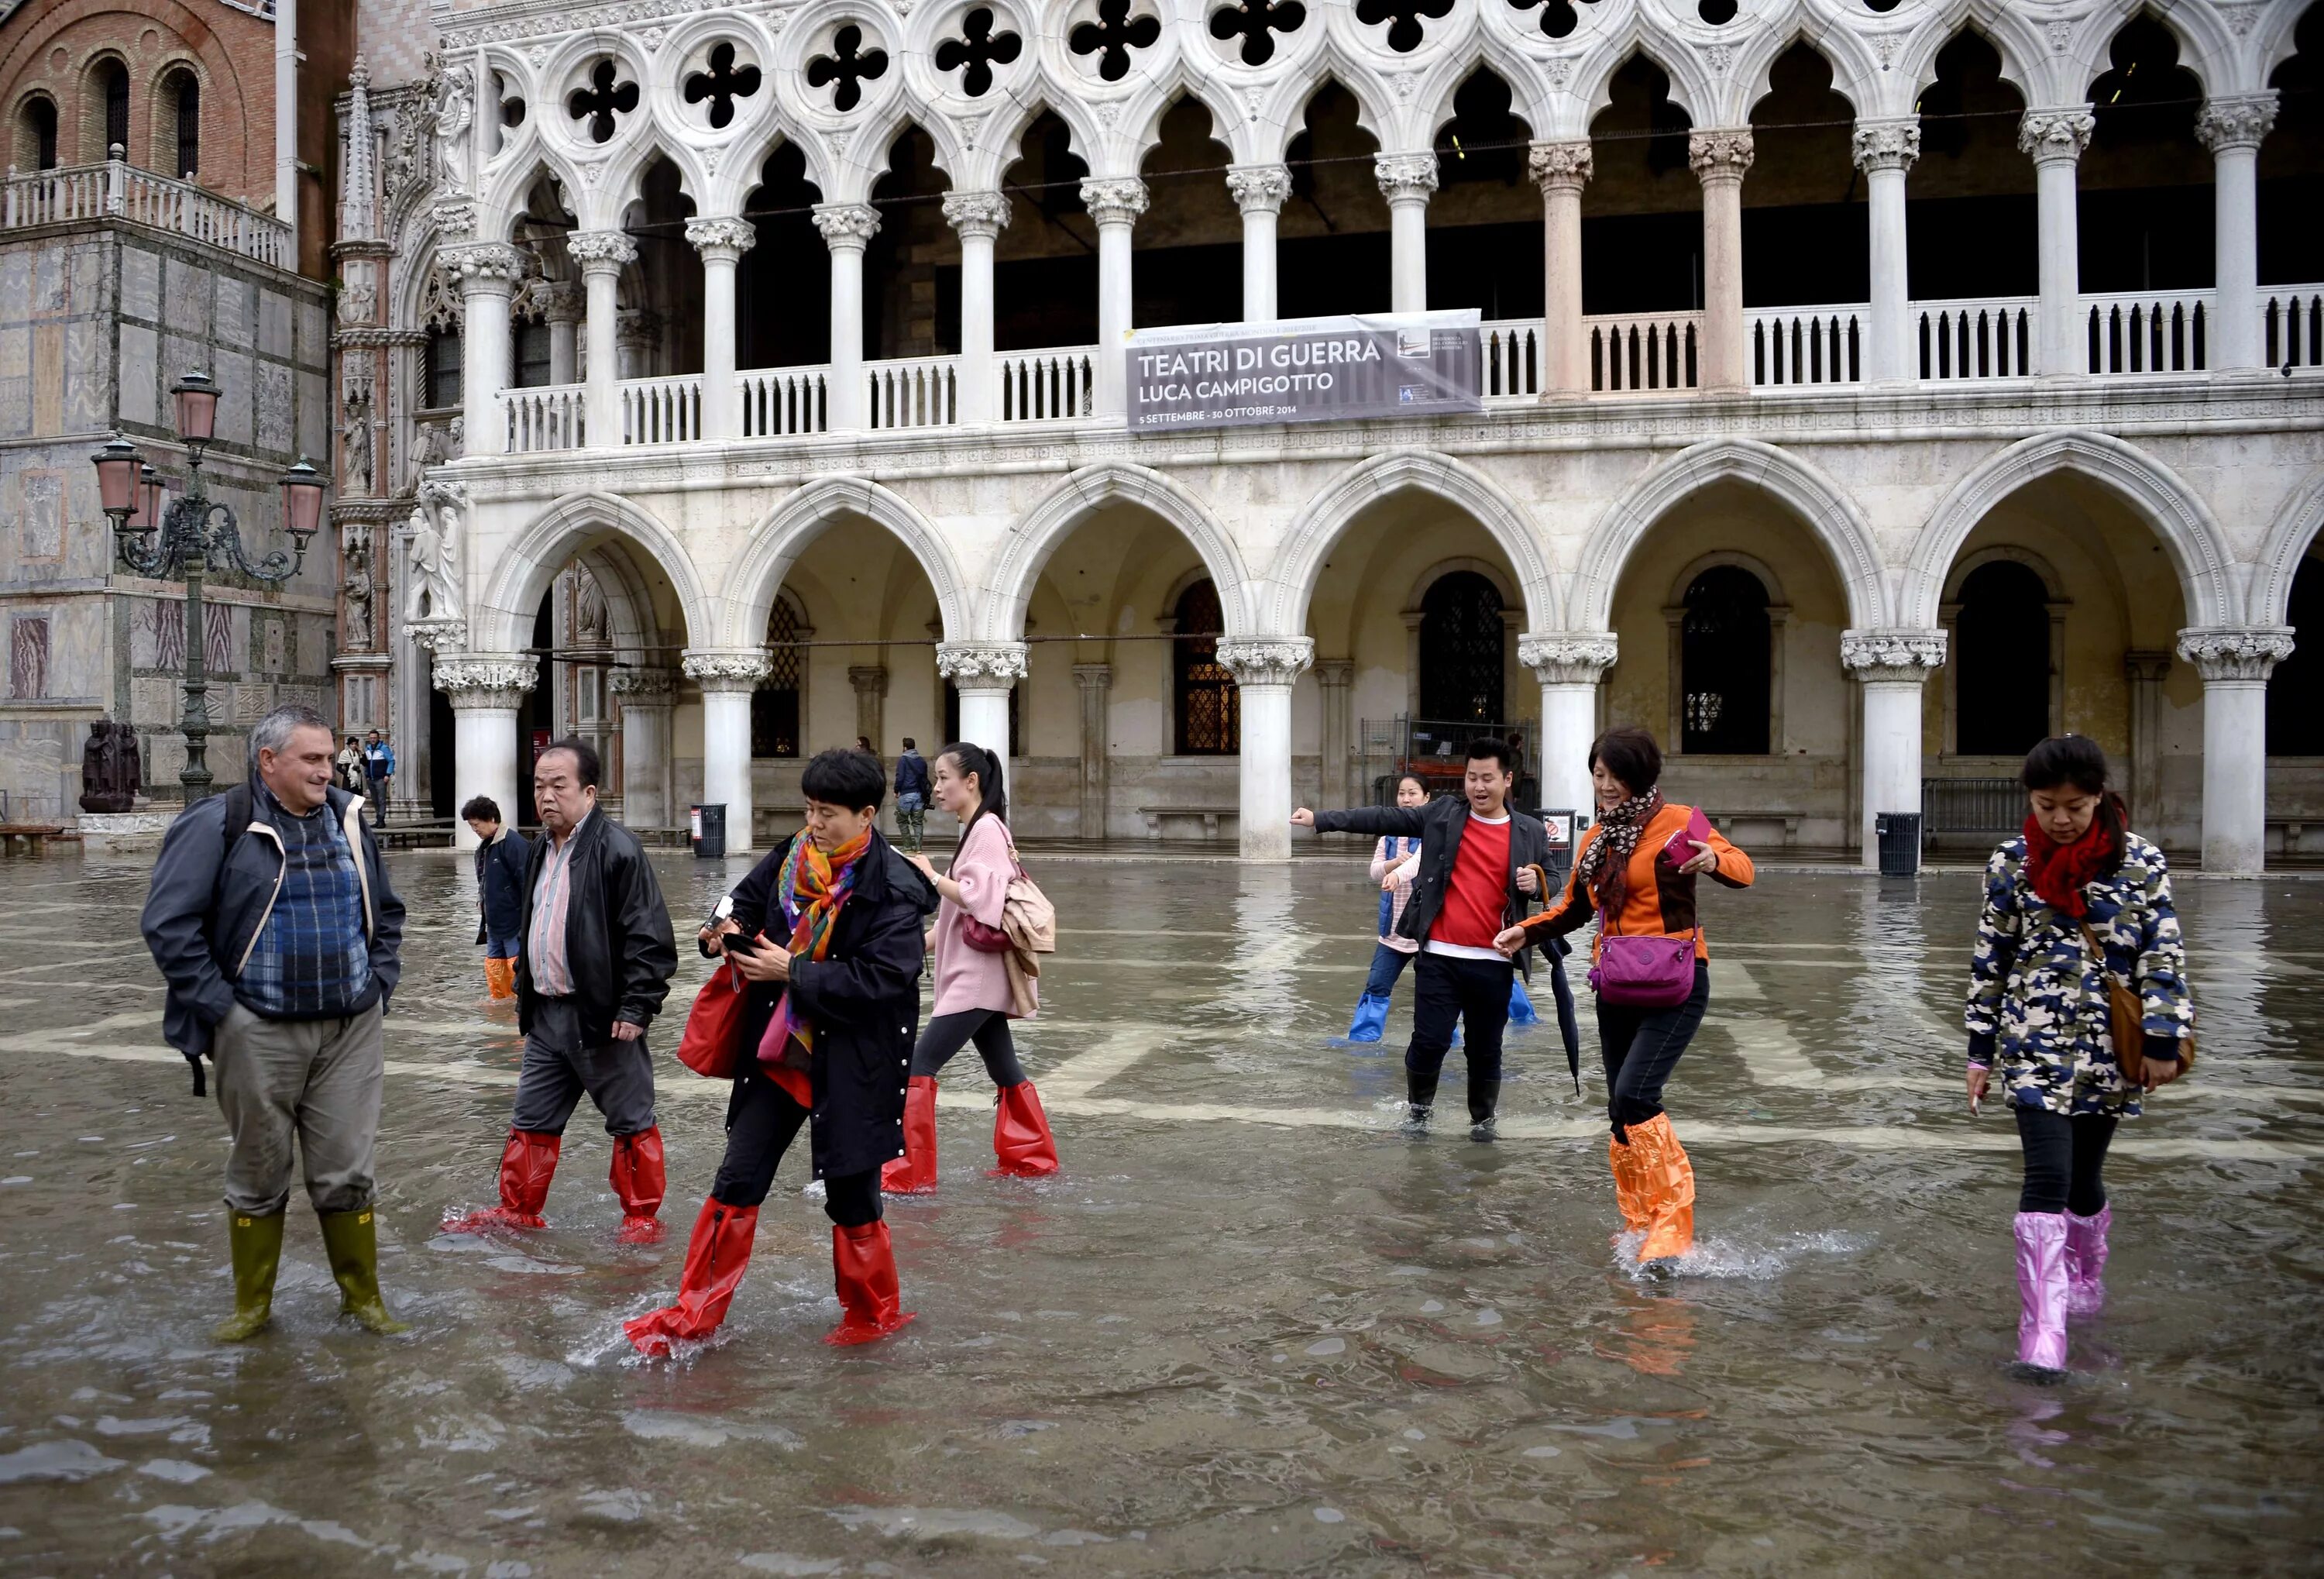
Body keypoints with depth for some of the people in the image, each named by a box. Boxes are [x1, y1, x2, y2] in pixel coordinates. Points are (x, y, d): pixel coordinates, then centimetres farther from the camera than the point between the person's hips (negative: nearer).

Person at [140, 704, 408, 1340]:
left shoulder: (348, 820, 8)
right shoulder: (219, 825, -7)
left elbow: (386, 913, 19)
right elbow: (169, 924, -10)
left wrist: (378, 987, 8)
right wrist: (219, 1007, -12)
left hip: (350, 1031, 3)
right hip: (259, 1033, -3)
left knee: (346, 1173, 7)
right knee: (258, 1175, 10)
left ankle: (362, 1295, 21)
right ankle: (252, 1305, 25)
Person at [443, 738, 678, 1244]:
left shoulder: (619, 850, -14)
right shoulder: (540, 851, 13)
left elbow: (649, 938, -17)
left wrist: (635, 1008, -20)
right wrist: (524, 994, 22)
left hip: (601, 1017, -8)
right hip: (546, 1013, 8)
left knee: (631, 1122, 4)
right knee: (532, 1120, 16)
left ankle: (642, 1216, 17)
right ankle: (517, 1210, 29)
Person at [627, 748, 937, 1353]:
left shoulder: (893, 891, -17)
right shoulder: (790, 858, 1)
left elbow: (880, 979, -24)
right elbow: (747, 900, 19)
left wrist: (793, 971, -22)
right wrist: (731, 931, -4)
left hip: (850, 1068, -5)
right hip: (778, 1053, 6)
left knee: (850, 1195, 7)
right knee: (737, 1183, 9)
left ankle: (874, 1314, 29)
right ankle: (693, 1315, 21)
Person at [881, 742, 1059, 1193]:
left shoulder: (987, 829, -15)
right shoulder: (977, 830, 15)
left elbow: (978, 900, -24)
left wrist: (931, 876, -15)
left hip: (976, 975, -10)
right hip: (976, 975, 10)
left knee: (919, 1065, -10)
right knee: (1004, 1069, 16)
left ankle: (911, 1173, -7)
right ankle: (1034, 1157, 25)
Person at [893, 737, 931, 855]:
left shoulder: (903, 759, -5)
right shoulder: (922, 761, 11)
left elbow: (900, 777, -10)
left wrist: (896, 791, 2)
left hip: (906, 794, -5)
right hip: (919, 795, 5)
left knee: (902, 821, 7)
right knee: (918, 822, 6)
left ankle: (908, 847, 1)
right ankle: (918, 848, 1)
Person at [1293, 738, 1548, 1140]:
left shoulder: (1531, 832, 4)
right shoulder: (1443, 815, 3)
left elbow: (1549, 881, 16)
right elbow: (1385, 818, 0)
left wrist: (1536, 881, -10)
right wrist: (1320, 820, -7)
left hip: (1493, 962, 1)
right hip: (1440, 956, 0)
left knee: (1485, 1049, 10)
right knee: (1430, 1041, -1)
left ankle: (1483, 1118, 31)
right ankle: (1419, 1107, 24)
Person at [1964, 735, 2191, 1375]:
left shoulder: (2141, 861, -1)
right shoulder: (2011, 863, 0)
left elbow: (2162, 955, -1)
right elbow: (1990, 961, 3)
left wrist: (2164, 1039, -7)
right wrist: (1981, 1051, 3)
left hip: (2111, 1049, 1)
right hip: (2037, 1044, -1)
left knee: (2083, 1173, 13)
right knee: (2048, 1176, -12)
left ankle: (2085, 1280, 40)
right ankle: (2042, 1330, -12)